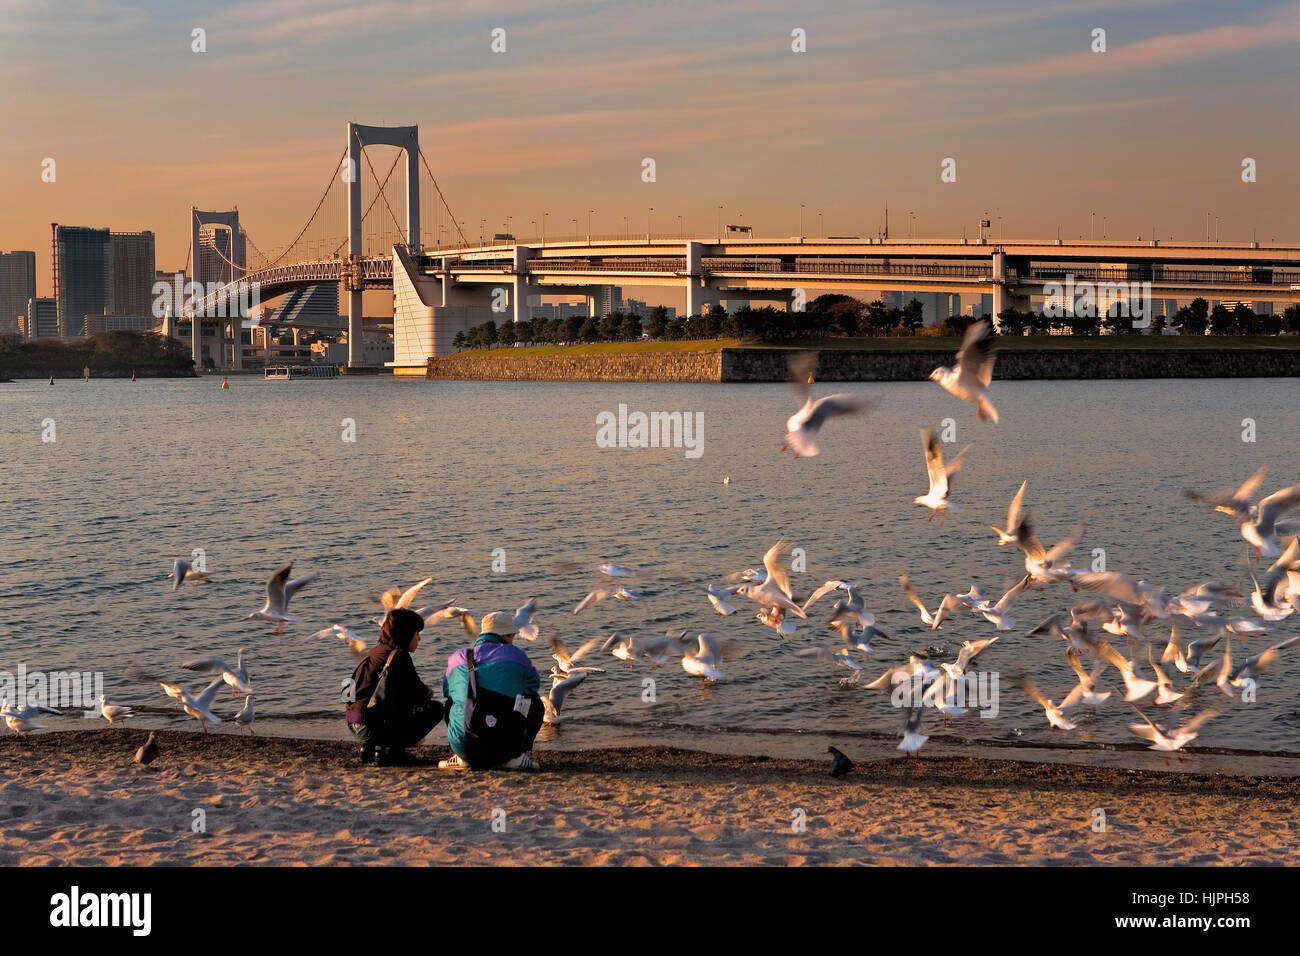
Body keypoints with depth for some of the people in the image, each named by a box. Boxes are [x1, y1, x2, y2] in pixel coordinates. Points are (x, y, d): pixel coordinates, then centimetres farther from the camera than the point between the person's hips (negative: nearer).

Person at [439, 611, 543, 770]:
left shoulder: (457, 658, 12)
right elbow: (533, 684, 22)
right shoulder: (517, 656, 4)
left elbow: (446, 691, 28)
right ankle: (517, 756, 8)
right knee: (536, 704, 24)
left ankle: (461, 758, 17)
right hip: (505, 744, -2)